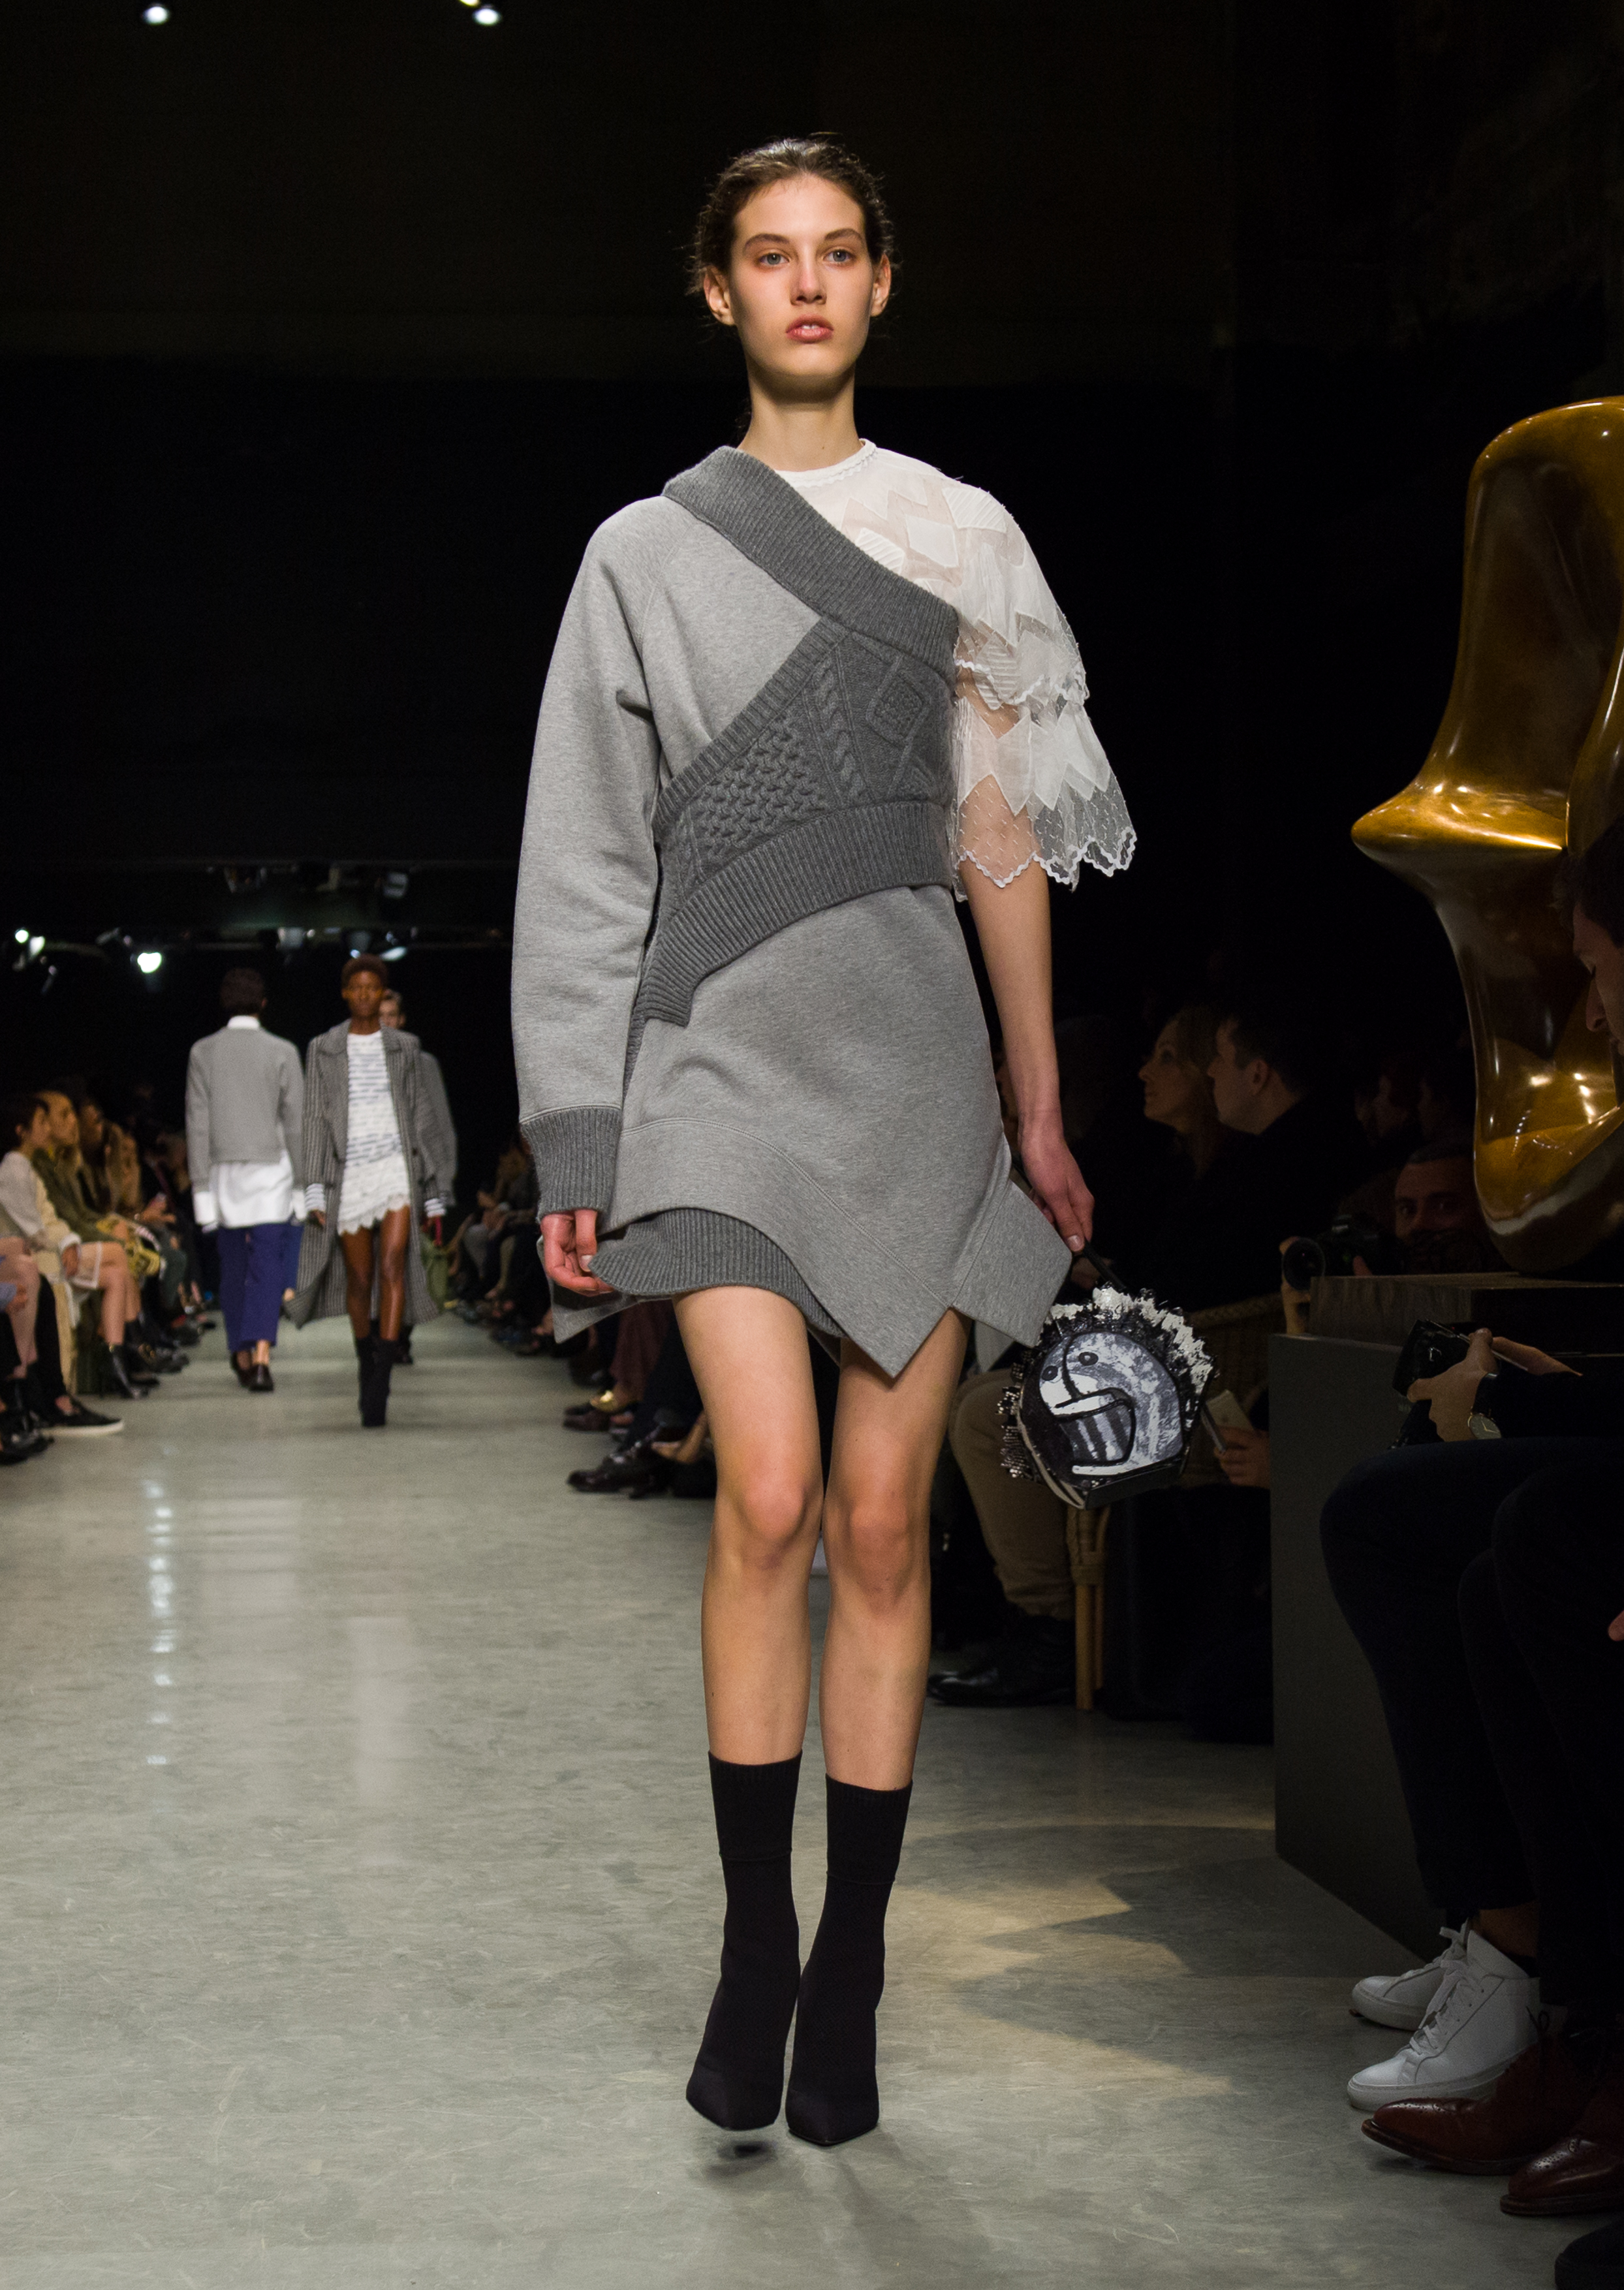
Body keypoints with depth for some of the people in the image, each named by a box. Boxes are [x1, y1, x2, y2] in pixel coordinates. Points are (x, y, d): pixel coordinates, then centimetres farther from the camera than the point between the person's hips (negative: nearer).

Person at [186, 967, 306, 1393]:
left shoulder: (203, 1052, 1)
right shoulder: (281, 1052, -3)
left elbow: (197, 1125, -1)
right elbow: (296, 1124, -2)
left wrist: (201, 1186, 1)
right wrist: (301, 1183, 4)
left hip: (223, 1172, 2)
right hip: (270, 1168, -2)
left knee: (233, 1270, 13)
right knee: (268, 1267, -5)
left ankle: (241, 1357, 22)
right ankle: (261, 1356, -20)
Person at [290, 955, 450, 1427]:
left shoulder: (403, 1047, 10)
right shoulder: (323, 1050, 8)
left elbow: (422, 1119, 13)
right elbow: (315, 1120, 4)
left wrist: (433, 1193, 10)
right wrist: (315, 1190, -5)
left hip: (397, 1166, -1)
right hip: (349, 1172, 1)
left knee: (392, 1266, -18)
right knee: (359, 1278, 5)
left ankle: (379, 1384, -22)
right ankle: (367, 1361, 27)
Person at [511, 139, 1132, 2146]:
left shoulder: (962, 537, 12)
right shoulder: (645, 552, 9)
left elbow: (1003, 840, 12)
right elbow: (583, 863, 6)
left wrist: (1041, 1114, 10)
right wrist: (574, 1147, 0)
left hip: (914, 1062, 1)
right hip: (723, 1059, -1)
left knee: (882, 1526, 0)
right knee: (769, 1495, -15)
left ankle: (850, 1973, 9)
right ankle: (753, 1943, 0)